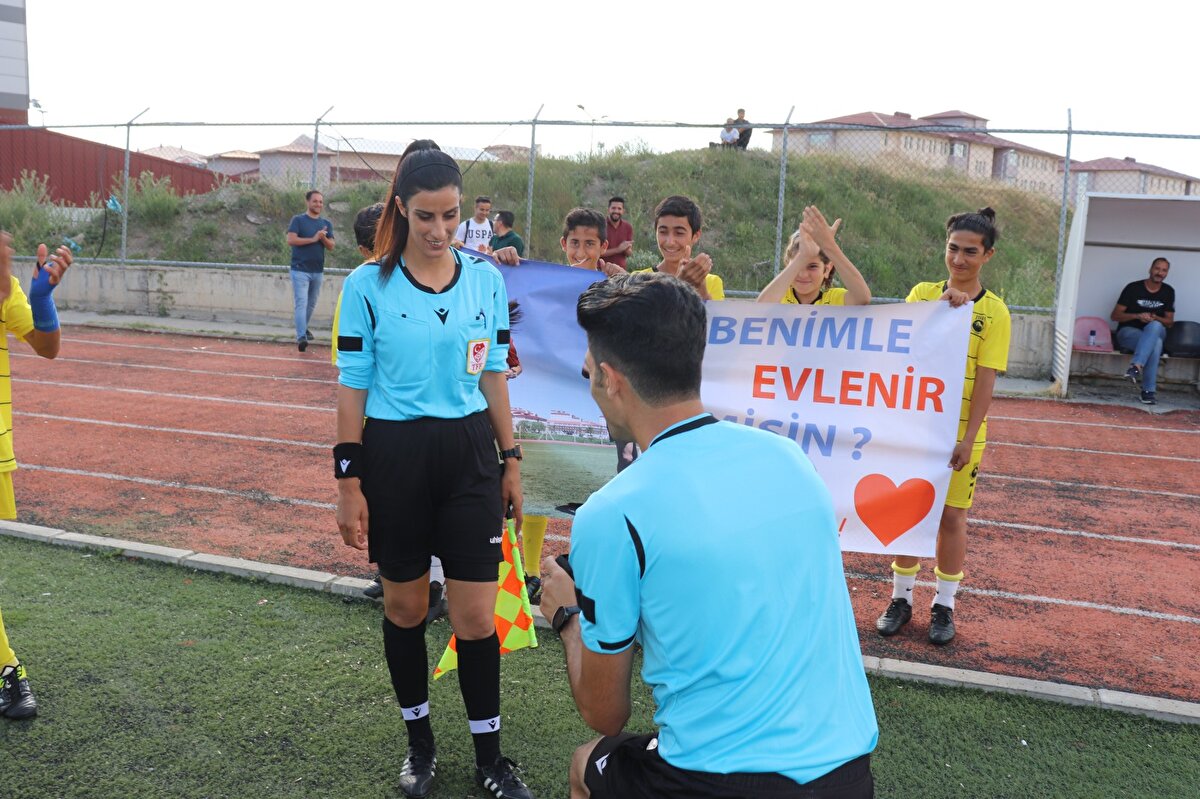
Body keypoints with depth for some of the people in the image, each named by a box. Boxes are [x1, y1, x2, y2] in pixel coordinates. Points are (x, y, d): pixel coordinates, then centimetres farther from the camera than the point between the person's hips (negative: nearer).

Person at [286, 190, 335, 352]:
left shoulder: (327, 224, 12)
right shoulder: (298, 220, -1)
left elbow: (331, 246, 5)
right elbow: (291, 240, -13)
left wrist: (323, 238, -15)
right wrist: (313, 239, -16)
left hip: (318, 271, 5)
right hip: (300, 270, -5)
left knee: (311, 303, 15)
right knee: (301, 303, -13)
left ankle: (303, 328, 35)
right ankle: (301, 337, -20)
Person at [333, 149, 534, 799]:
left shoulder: (486, 278, 3)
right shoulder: (367, 285, -5)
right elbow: (352, 387, -2)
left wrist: (510, 461, 10)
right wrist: (347, 483, -5)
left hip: (469, 453, 2)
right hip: (394, 455, -1)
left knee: (476, 615, 2)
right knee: (404, 605, 11)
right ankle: (419, 743, 32)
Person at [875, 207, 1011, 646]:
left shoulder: (994, 311, -5)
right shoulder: (923, 293, 2)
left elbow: (985, 380, -9)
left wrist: (968, 439, -13)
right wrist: (940, 306, -28)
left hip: (959, 431, -2)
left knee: (951, 517, 6)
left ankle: (944, 605, 22)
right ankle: (901, 597, 24)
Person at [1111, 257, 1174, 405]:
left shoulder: (1168, 292, 6)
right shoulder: (1133, 288, -5)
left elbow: (1170, 322, 9)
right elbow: (1115, 315, -5)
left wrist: (1155, 318, -13)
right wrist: (1137, 316, -21)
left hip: (1155, 332, 3)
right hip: (1129, 332, -3)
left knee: (1155, 326, -36)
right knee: (1156, 343, -36)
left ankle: (1136, 366, -47)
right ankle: (1149, 389, -42)